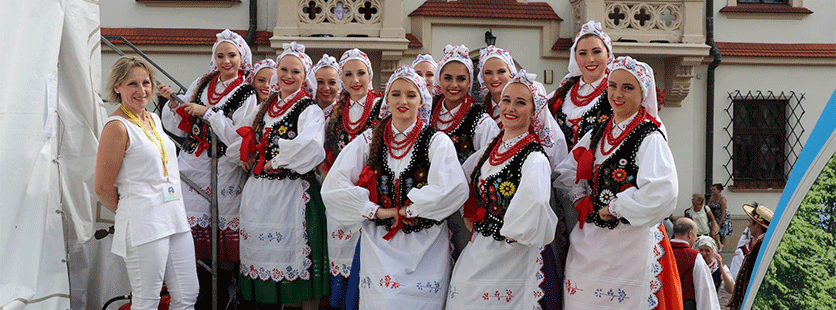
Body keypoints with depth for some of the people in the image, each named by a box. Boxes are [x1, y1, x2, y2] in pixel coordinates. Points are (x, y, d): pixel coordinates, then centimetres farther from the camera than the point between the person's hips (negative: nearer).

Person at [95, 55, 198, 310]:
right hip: (143, 226, -7)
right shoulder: (117, 126, -10)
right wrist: (132, 213, 5)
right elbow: (103, 188, -9)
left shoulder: (154, 120, 13)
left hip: (174, 218, 8)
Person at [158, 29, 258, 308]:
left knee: (221, 231, -3)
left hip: (222, 173, -4)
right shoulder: (201, 85, 12)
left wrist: (208, 113, -15)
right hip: (191, 168, 4)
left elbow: (239, 138, -14)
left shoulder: (247, 94, -3)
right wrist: (173, 102, -3)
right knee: (194, 227, 4)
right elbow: (182, 128, 13)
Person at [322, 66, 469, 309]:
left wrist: (408, 210, -15)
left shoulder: (437, 142, -4)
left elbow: (454, 189, -21)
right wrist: (377, 210, -9)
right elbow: (333, 188, -3)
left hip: (424, 250, -1)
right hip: (378, 246, 2)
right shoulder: (369, 141, 4)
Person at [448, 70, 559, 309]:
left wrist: (506, 231, -15)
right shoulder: (490, 150, 7)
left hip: (513, 261, -7)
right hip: (478, 254, 7)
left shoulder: (534, 159, -16)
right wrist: (475, 222, 11)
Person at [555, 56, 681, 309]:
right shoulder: (598, 134, 10)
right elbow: (566, 172, 21)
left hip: (629, 242, -6)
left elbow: (662, 192, -26)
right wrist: (582, 200, 4)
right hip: (587, 242, 7)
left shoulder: (650, 138, -12)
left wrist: (614, 208, -15)